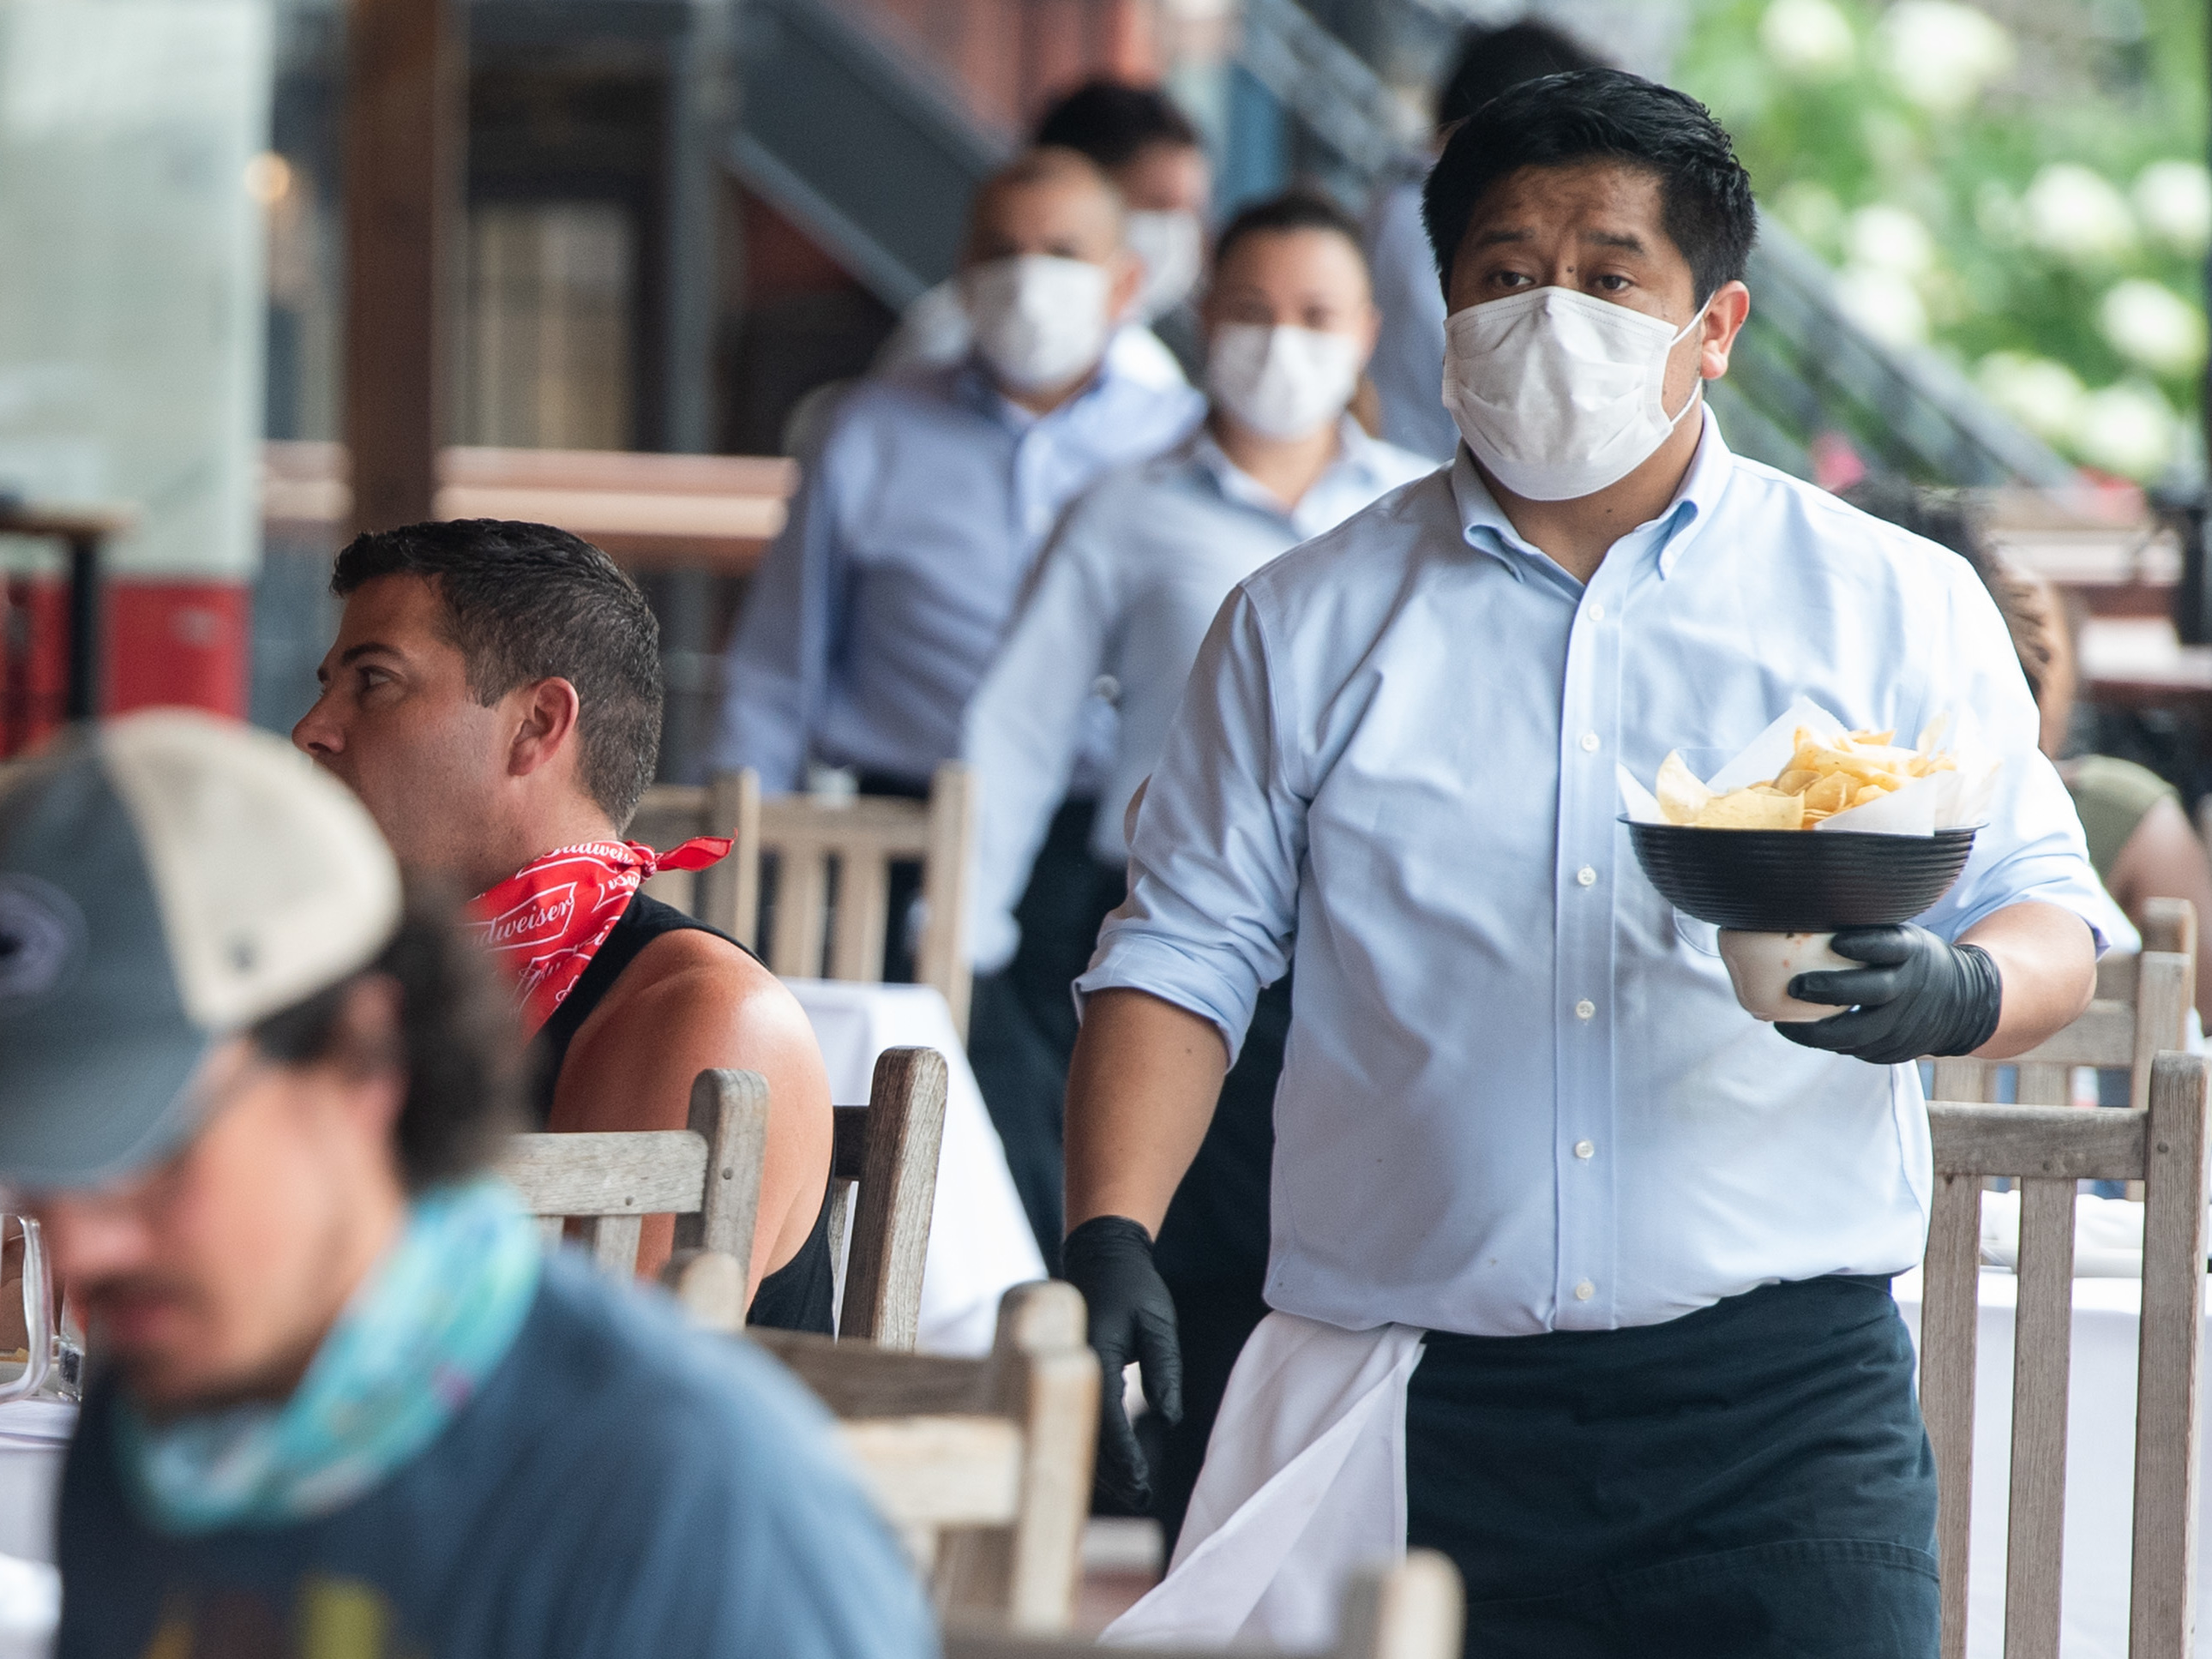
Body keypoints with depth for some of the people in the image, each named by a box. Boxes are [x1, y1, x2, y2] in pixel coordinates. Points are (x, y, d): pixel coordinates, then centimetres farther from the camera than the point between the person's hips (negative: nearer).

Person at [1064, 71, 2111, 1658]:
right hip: (1417, 1402, 1)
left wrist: (1959, 992, -16)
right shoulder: (1311, 623, 11)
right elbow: (1182, 959, 9)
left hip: (1782, 1397, 0)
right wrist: (1112, 1241, -6)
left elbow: (2051, 920, 9)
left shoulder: (1895, 607, 9)